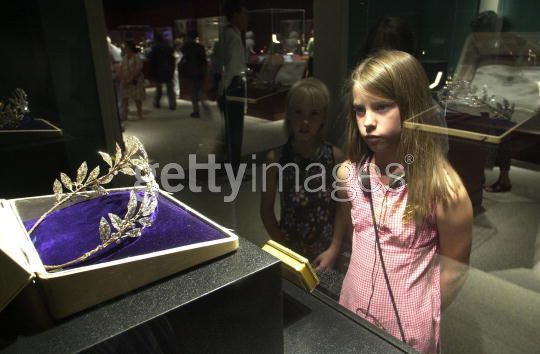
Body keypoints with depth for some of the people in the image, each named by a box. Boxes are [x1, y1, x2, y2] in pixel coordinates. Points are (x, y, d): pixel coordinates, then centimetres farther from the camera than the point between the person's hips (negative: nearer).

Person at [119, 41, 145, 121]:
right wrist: (121, 78, -6)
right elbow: (121, 68, 9)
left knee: (137, 98, 5)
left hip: (135, 81, -6)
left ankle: (139, 114, 19)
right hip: (125, 81, 6)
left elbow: (138, 70, -17)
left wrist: (130, 80, -20)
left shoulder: (137, 57, -12)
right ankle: (123, 115, 6)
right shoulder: (125, 57, 8)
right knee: (124, 98, 3)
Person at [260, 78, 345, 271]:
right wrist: (286, 251, -6)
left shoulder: (335, 156, -9)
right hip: (289, 249, 0)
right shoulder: (276, 158, -11)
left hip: (326, 251, 1)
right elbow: (266, 211, -6)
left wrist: (334, 249, -9)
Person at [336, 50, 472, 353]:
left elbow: (453, 269, -9)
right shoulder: (349, 173, -11)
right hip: (352, 308, 4)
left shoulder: (443, 189, -22)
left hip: (408, 329, -3)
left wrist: (422, 316, 0)